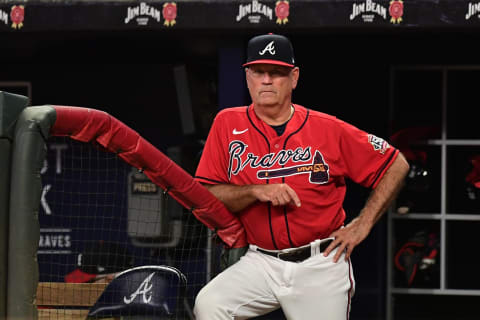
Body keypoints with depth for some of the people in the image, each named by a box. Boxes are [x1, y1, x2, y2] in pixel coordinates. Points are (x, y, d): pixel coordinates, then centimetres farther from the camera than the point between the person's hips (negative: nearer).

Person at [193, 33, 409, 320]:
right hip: (261, 263, 1)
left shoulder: (330, 130, -3)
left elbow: (397, 166, 3)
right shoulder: (228, 124, 1)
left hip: (322, 265, -1)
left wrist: (362, 225, -3)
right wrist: (256, 191, -18)